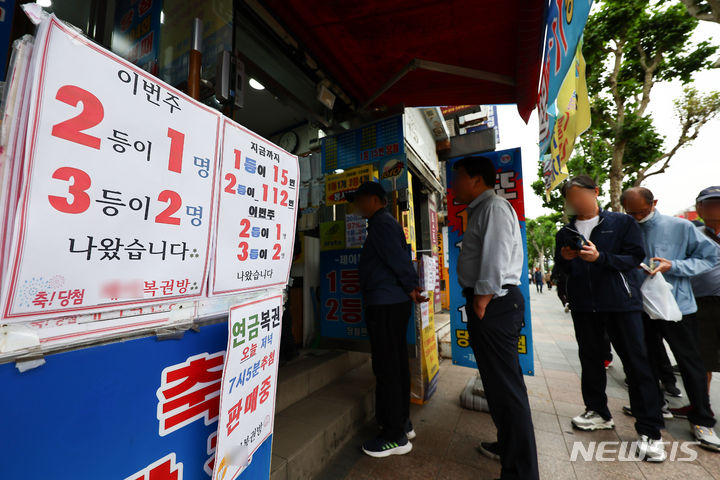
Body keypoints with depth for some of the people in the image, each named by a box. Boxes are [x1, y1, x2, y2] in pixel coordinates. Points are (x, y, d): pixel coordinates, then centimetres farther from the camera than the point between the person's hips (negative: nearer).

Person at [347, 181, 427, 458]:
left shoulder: (381, 223, -11)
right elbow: (401, 257, 17)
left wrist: (411, 287, -12)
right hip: (395, 302, 10)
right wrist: (411, 287, 13)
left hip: (384, 304, -10)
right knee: (396, 363, 17)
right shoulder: (387, 223, 20)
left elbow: (398, 258, -20)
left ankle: (395, 436, 14)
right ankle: (402, 423, 32)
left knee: (387, 367, -1)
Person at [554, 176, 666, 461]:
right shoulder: (565, 233, 9)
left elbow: (634, 258, -7)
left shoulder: (621, 223, 2)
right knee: (590, 359, 12)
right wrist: (565, 259, -10)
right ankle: (599, 413, 28)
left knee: (637, 363, 2)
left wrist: (600, 258, -22)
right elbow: (562, 271, 11)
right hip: (583, 306, 3)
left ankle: (649, 431, 16)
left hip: (621, 302, -3)